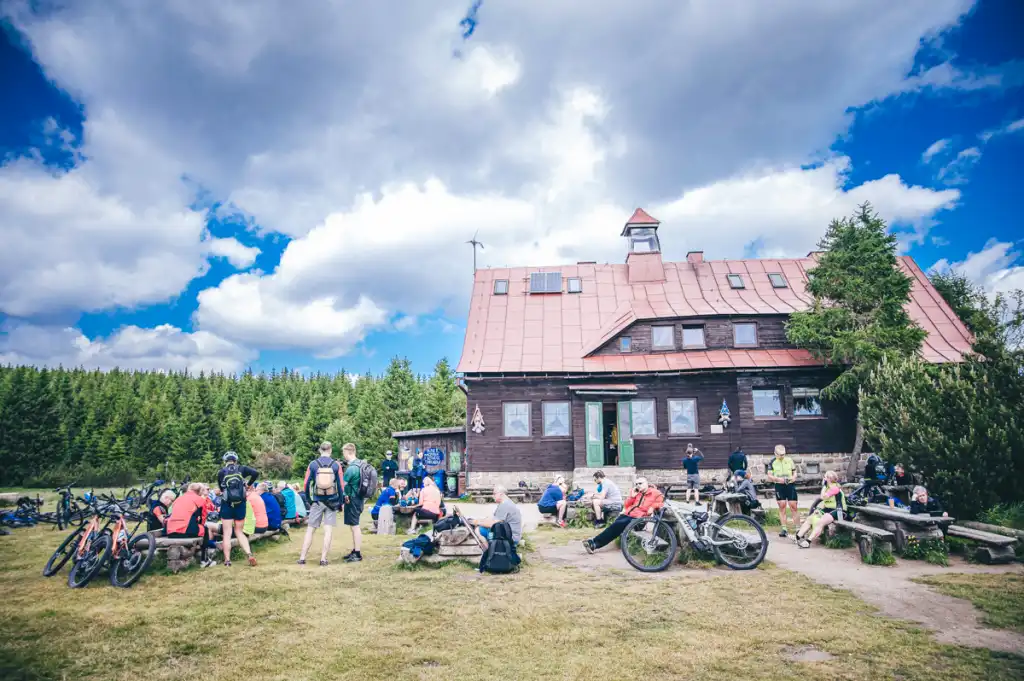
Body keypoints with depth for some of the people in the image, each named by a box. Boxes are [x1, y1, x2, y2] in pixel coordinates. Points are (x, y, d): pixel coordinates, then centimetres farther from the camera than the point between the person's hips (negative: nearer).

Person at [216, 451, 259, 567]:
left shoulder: (221, 472, -2)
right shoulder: (242, 469, 1)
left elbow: (220, 487, -2)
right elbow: (256, 473, -11)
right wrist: (248, 484, 4)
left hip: (227, 504, -2)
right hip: (240, 504, 2)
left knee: (227, 533, 5)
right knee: (239, 532, 13)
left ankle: (227, 560, 5)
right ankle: (249, 554, -2)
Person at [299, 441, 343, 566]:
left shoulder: (313, 464, -2)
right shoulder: (336, 465, -3)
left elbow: (306, 484, 0)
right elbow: (340, 485, -2)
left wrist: (309, 500, 13)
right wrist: (340, 502, 7)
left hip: (317, 501, 1)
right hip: (332, 502, -1)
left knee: (310, 530, 9)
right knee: (328, 530, 3)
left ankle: (302, 558, 10)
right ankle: (323, 559, 1)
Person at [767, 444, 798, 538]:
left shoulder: (789, 460, 5)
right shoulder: (772, 462, 2)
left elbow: (794, 471, 12)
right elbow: (769, 476, 1)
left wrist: (794, 476, -10)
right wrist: (778, 479, -16)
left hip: (790, 485, 0)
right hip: (779, 486, 0)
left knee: (793, 506, -3)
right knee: (782, 507, 2)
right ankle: (784, 529, 7)